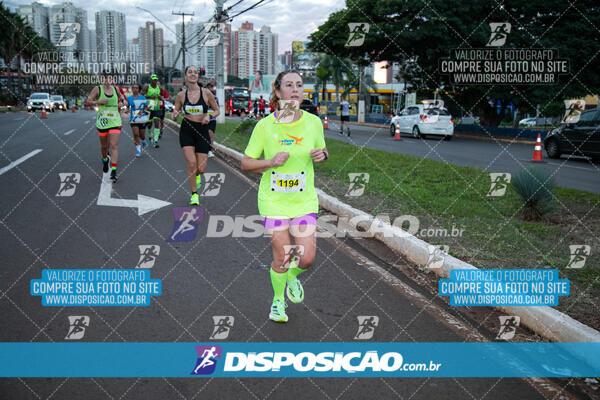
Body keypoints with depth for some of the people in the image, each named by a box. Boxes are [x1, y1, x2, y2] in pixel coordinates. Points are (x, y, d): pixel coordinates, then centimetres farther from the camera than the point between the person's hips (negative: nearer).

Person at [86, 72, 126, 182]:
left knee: (114, 145, -10)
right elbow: (88, 101, -3)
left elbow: (122, 99, 24)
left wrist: (121, 103, 2)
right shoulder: (97, 89, -2)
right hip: (102, 122, 0)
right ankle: (105, 160, 46)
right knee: (104, 146, 13)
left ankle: (113, 171, -14)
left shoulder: (115, 89, 7)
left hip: (115, 122, 1)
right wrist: (99, 102, -18)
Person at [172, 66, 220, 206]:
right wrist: (175, 115, -14)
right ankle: (194, 194, 8)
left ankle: (197, 175, 38)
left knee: (201, 168, -3)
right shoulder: (181, 95, 1)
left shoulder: (206, 92, -3)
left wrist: (209, 116, -14)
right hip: (186, 130, 0)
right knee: (191, 163, -12)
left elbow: (217, 110, 6)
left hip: (202, 130, 0)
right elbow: (175, 114, 10)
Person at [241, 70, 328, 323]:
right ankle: (278, 299, 32)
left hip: (305, 200, 2)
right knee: (282, 258, 3)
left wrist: (322, 155, -9)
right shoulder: (265, 126, -9)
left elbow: (322, 150, 15)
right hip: (273, 200, -2)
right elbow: (246, 163, -2)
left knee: (307, 258, -3)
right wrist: (271, 162, -20)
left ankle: (292, 277, 34)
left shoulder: (313, 122, -3)